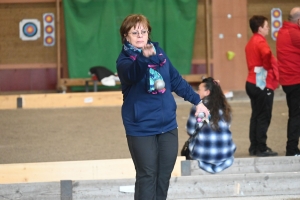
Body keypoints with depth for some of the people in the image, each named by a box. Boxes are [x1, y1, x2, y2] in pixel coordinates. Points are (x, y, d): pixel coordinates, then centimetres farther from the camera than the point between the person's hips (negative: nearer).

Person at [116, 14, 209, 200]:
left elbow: (176, 80, 17)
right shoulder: (125, 60, -12)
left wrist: (197, 100, 22)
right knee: (147, 177, -4)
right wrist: (144, 57, -56)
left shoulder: (159, 52, 6)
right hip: (141, 128, -5)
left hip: (168, 124, 5)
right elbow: (132, 74, -36)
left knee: (164, 176, 11)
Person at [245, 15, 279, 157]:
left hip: (252, 83, 9)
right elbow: (268, 57, -31)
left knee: (256, 116, 12)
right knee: (264, 117, -5)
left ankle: (254, 147, 14)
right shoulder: (261, 42, -14)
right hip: (263, 84, -9)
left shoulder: (251, 43, 16)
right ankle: (261, 148, -4)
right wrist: (274, 75, -14)